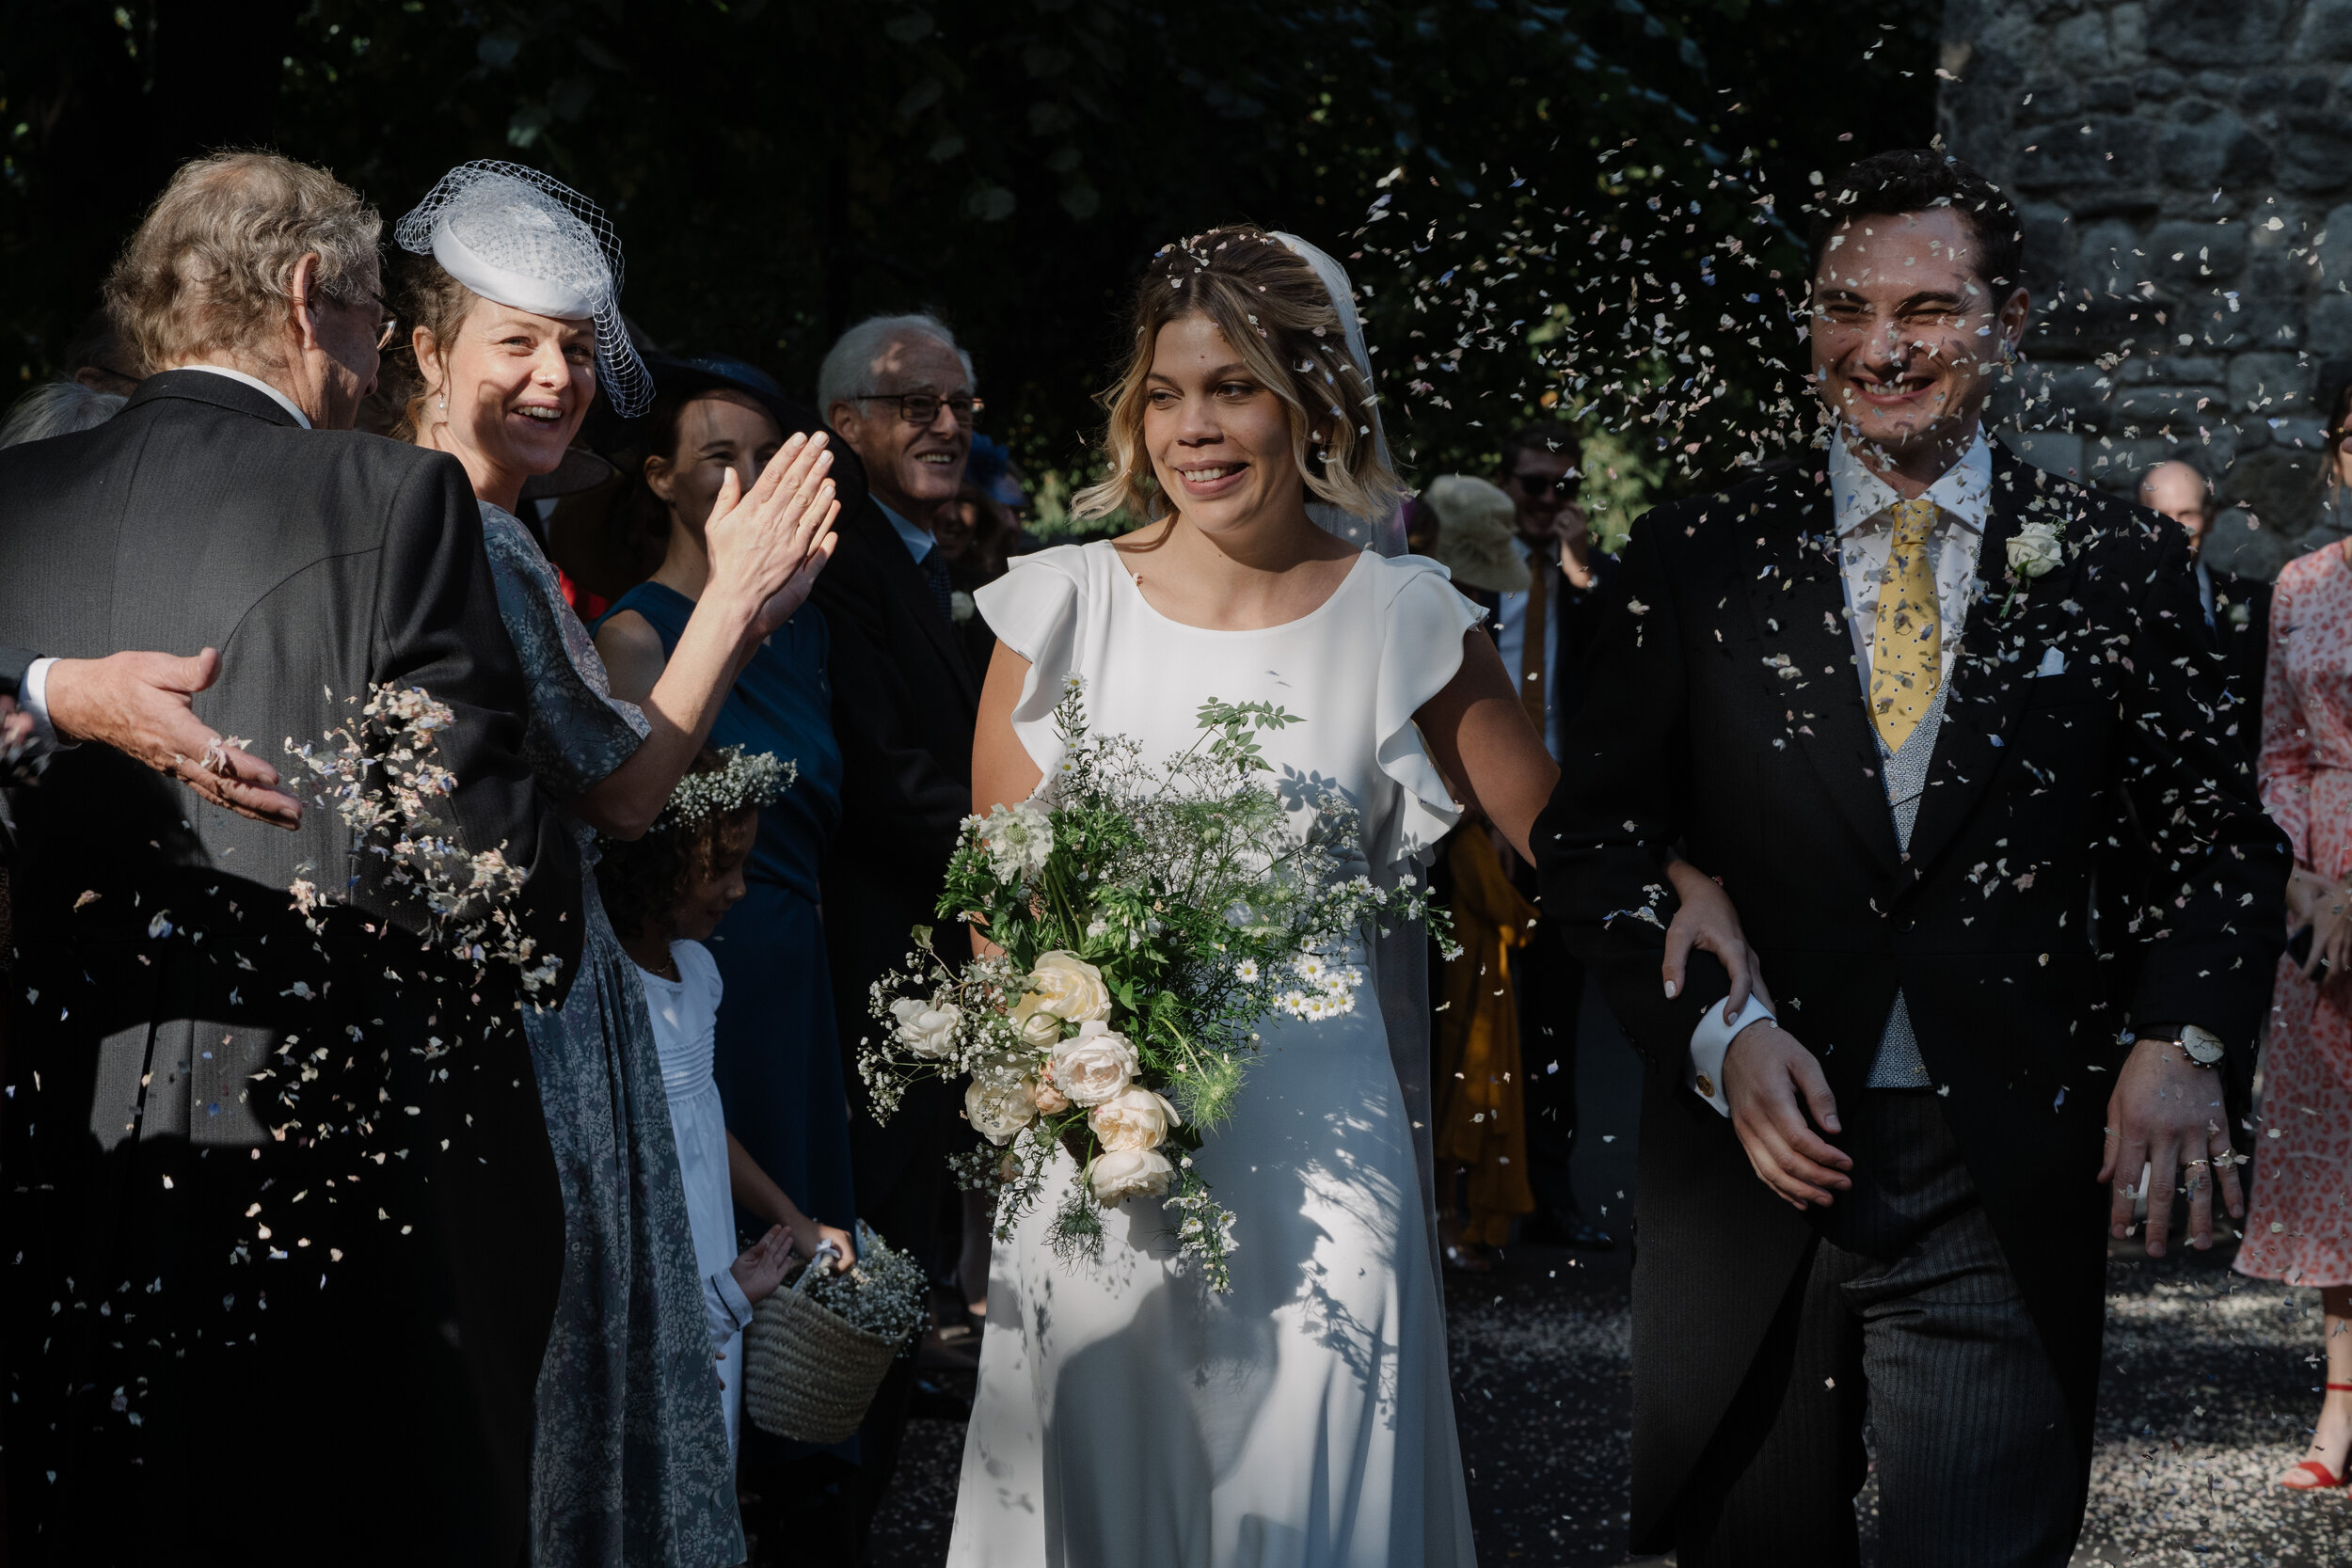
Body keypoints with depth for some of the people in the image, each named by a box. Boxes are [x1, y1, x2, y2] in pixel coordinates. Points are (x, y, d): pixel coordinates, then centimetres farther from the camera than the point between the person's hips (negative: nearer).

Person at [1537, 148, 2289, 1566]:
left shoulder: (2118, 568, 4)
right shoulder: (1698, 560, 4)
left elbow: (2223, 837, 8)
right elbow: (1593, 837, 4)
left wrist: (2184, 1036, -11)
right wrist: (1718, 1035, -11)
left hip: (2005, 1194, -1)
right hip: (1751, 1169, 1)